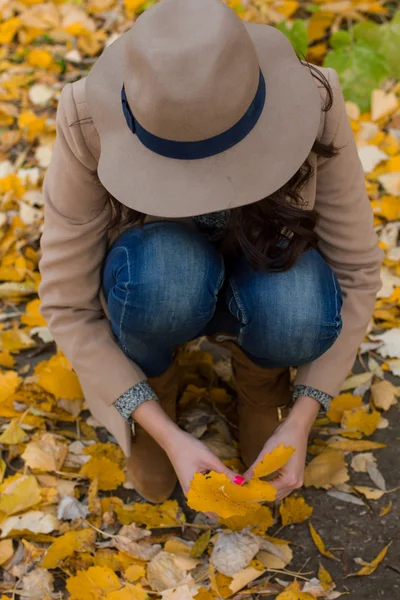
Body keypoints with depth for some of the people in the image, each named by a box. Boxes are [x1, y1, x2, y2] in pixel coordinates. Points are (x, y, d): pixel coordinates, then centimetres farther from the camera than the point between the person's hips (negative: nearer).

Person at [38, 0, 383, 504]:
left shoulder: (313, 105, -29)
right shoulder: (90, 124, -31)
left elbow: (355, 271, -17)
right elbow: (67, 303, -22)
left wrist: (298, 423, -22)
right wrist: (167, 436, -28)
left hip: (260, 274, 1)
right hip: (151, 282, 0)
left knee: (297, 314, -36)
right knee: (168, 276, -37)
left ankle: (260, 372, 1)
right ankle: (151, 378, -3)